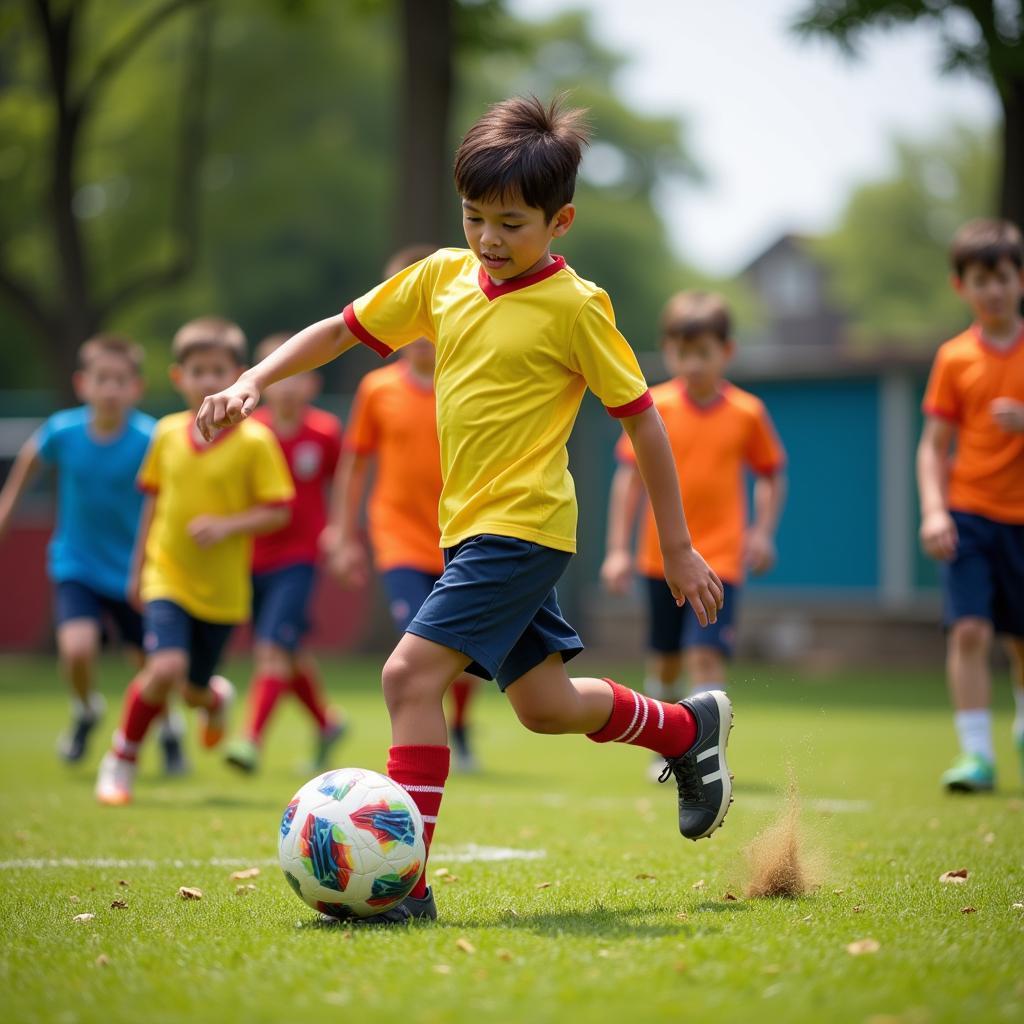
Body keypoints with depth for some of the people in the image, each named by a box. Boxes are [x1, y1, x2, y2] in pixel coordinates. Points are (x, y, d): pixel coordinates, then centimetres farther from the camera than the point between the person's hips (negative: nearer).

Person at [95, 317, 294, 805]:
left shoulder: (255, 441, -10)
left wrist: (227, 525, -23)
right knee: (167, 667, -22)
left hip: (223, 586, -1)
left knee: (194, 689, 8)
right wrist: (139, 566, 17)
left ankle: (215, 698, 48)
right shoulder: (167, 433, 1)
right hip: (167, 576, 1)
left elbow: (278, 512, -8)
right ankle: (121, 759, 0)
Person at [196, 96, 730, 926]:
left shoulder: (575, 307, -11)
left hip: (521, 528, -7)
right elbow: (342, 330, 15)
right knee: (545, 706, 17)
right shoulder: (443, 276, 6)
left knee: (411, 672, -19)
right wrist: (253, 384, 2)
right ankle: (688, 728, 42)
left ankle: (403, 881, -17)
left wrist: (679, 552, -5)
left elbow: (643, 421, -7)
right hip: (470, 525, 7)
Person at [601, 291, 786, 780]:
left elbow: (771, 474, 9)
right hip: (661, 553, 2)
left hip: (719, 555, -2)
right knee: (664, 659, 13)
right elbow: (629, 477, -1)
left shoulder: (747, 412, -3)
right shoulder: (655, 407, -4)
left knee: (706, 653, -15)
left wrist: (763, 532, -3)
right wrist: (618, 548, -5)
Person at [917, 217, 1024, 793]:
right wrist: (934, 511, -10)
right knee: (969, 630, -13)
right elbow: (934, 445, 2)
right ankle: (976, 752, -9)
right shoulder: (954, 358, 1)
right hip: (968, 513, 0)